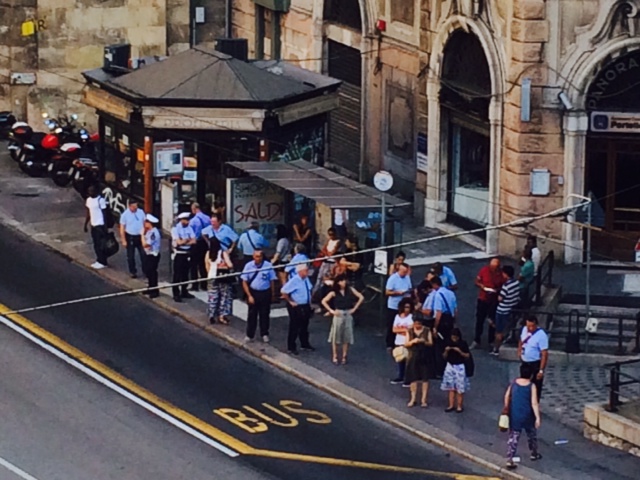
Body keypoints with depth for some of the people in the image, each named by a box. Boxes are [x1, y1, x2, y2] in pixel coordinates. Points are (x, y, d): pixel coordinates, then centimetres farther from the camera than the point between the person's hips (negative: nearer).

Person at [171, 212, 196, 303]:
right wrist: (188, 240, -4)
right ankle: (176, 294, -1)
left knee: (185, 273, 12)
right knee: (177, 274, -3)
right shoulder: (175, 229, -10)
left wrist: (184, 241, -14)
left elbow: (193, 241, -1)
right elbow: (179, 242, -19)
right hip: (179, 254, -6)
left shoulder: (189, 228, 7)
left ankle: (184, 292, 22)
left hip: (187, 254, 6)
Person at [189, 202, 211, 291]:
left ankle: (195, 286, 3)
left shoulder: (193, 220, -16)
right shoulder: (208, 218, -2)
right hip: (205, 243, 5)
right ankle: (203, 285, 18)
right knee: (203, 264, 15)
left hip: (196, 243, -5)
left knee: (194, 264, 4)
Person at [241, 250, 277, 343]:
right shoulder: (249, 266, -9)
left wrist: (272, 294, 0)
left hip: (265, 293, 0)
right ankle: (250, 335, 17)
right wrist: (249, 296, -8)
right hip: (253, 293, 1)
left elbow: (272, 281, -2)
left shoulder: (268, 265, -12)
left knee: (264, 314, 10)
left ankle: (264, 334, 24)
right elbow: (244, 282, -3)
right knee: (252, 314, 7)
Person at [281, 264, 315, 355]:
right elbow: (283, 291, -23)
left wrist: (309, 301, 13)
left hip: (306, 306, 7)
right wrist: (290, 302, -16)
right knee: (294, 328, 3)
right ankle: (291, 348, 15)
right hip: (296, 307, -7)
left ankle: (305, 344, 36)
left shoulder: (306, 279, 1)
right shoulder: (294, 281, -23)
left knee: (304, 327, 20)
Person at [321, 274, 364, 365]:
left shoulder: (350, 290, 1)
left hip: (348, 315, 2)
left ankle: (344, 357, 13)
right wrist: (331, 311, -9)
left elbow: (361, 297, 3)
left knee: (347, 337, 4)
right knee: (336, 337, 2)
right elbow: (324, 301, -4)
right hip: (338, 315, -2)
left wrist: (354, 308, -1)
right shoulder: (334, 293, -4)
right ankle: (335, 357, 11)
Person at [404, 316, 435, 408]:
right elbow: (406, 344, -2)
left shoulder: (427, 331, -1)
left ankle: (424, 400, 5)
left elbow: (431, 343, -3)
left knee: (425, 379, -1)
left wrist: (424, 342, -23)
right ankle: (413, 399, 14)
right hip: (413, 358, 1)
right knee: (413, 379, 3)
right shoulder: (410, 331, 2)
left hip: (425, 358, -1)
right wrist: (413, 341, -21)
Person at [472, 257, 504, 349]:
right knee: (479, 320, 8)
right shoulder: (484, 270, -11)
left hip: (494, 300, -1)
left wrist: (497, 290, -22)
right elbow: (477, 282, 0)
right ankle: (477, 341, 20)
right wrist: (481, 286, -20)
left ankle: (491, 341, 26)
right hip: (483, 299, 1)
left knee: (492, 321, 12)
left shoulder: (501, 274, -14)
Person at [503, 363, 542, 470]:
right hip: (527, 415, -3)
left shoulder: (514, 383, -3)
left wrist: (506, 408, 22)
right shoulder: (532, 386, -15)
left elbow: (507, 396, 7)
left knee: (513, 437, 5)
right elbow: (534, 403, -18)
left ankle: (509, 460, -3)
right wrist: (537, 417, -16)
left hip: (514, 415, 3)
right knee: (531, 434, 22)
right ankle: (534, 454, 40)